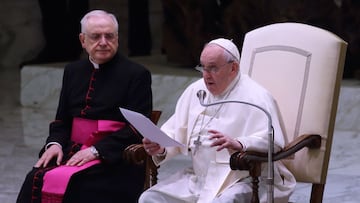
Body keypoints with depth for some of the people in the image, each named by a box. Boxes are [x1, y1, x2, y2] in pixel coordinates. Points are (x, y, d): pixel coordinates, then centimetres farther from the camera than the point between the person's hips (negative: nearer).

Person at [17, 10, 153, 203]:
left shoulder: (136, 74, -1)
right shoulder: (73, 71, 17)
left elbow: (138, 128, -7)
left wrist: (96, 151, -16)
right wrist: (55, 143, -1)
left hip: (113, 160, -5)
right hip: (73, 151, 5)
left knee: (63, 182, -30)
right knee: (35, 180, -24)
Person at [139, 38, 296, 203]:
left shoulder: (256, 97, -7)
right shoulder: (195, 90, 14)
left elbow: (273, 142, -18)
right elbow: (175, 132, 14)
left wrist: (239, 144, -35)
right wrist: (161, 148, -9)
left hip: (242, 180, -6)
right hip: (197, 178, 7)